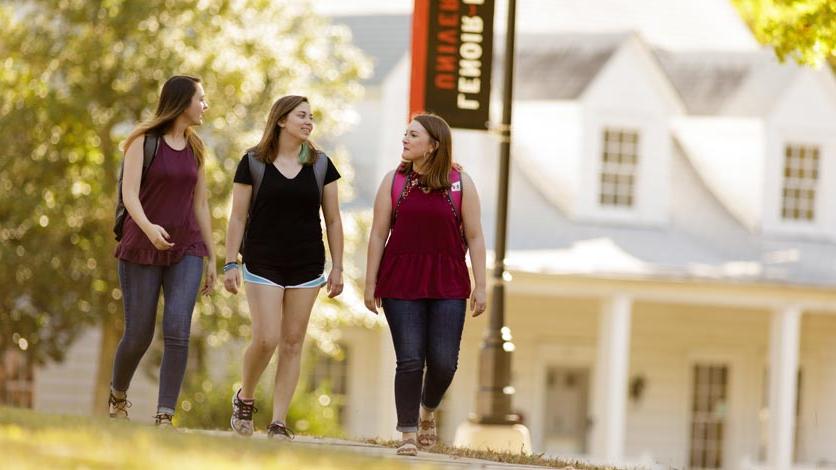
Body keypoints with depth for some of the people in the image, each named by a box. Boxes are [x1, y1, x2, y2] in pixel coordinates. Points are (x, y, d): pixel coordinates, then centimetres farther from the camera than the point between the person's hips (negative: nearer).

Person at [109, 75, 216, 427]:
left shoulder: (194, 149, 11)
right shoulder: (142, 142, -5)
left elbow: (200, 205, 14)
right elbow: (129, 194, -16)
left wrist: (211, 259, 12)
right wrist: (148, 227, -35)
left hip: (185, 250, 3)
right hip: (141, 249, -3)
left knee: (177, 331, -17)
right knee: (138, 335, 1)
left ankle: (165, 417, -18)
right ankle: (118, 395, 33)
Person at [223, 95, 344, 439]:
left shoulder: (320, 165, 7)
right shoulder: (253, 163, -1)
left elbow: (333, 220, 10)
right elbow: (238, 217, 0)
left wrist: (337, 268, 5)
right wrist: (231, 263, -5)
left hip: (306, 266, 3)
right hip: (263, 264, -3)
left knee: (292, 343, 1)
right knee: (266, 340, -12)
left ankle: (278, 423, 4)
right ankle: (244, 398, 15)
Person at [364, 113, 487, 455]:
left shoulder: (460, 183, 1)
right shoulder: (394, 182, 3)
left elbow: (474, 237, 2)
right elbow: (378, 235, 4)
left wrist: (480, 286, -3)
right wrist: (370, 284, 1)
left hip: (448, 286, 0)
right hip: (401, 283, 0)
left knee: (443, 362, -3)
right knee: (409, 360, -5)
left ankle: (428, 412, 27)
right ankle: (408, 434, 6)